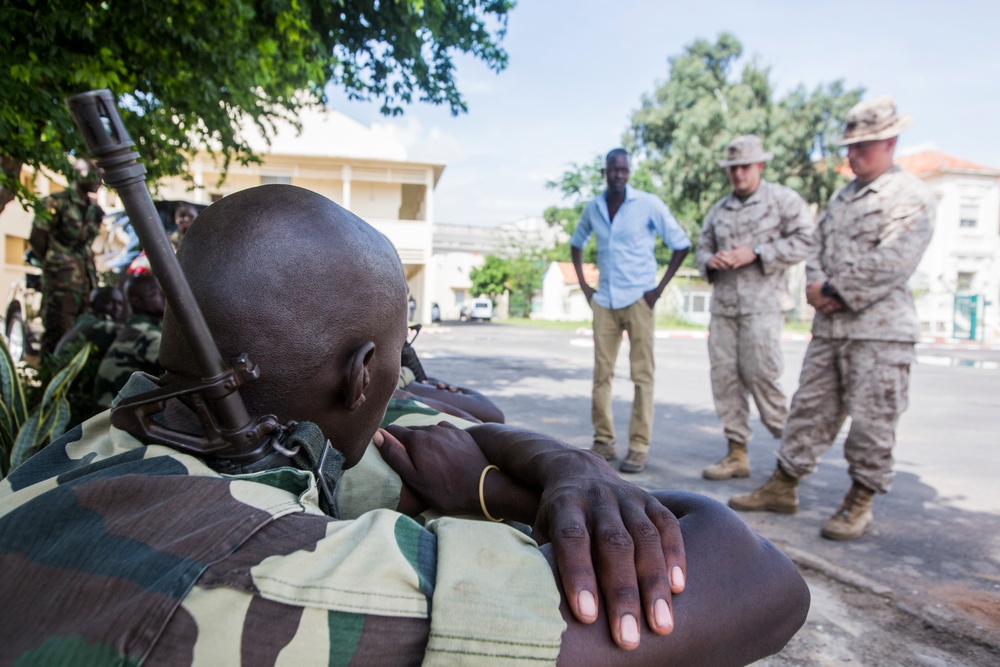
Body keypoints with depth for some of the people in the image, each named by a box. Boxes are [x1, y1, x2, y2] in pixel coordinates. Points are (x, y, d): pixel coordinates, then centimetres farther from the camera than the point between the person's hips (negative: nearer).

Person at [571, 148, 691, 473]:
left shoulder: (649, 204, -4)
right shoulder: (593, 208, 8)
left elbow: (681, 244, -1)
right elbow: (576, 243, 23)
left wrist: (660, 288, -7)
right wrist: (583, 284, 12)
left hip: (638, 299, -4)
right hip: (604, 300, 4)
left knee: (642, 375, -3)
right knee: (601, 373, 5)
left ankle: (639, 447, 2)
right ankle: (603, 441, 15)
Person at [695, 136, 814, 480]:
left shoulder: (783, 200, 3)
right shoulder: (719, 209, 20)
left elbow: (804, 240, -7)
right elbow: (702, 247, 24)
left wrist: (755, 254, -13)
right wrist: (710, 260, 0)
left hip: (762, 303, -5)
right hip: (723, 303, 6)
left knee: (760, 374, -9)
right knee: (724, 375, 2)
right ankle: (737, 454, 10)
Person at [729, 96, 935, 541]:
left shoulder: (911, 197, -4)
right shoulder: (842, 196, 18)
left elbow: (891, 263, -15)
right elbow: (818, 246, 16)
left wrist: (838, 293, -13)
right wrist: (816, 285, -3)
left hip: (880, 328, -7)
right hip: (828, 326, 7)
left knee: (871, 419, 0)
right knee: (810, 407, 10)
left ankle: (859, 504, 13)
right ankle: (783, 487, 19)